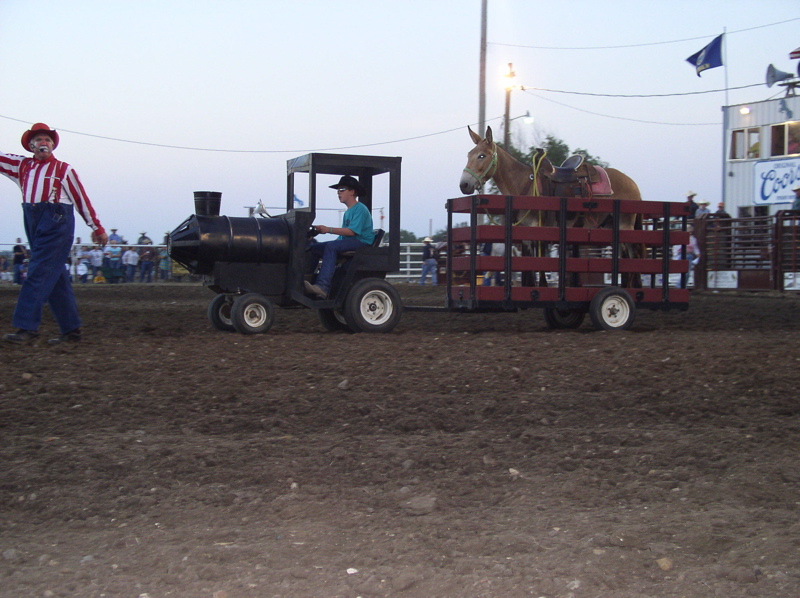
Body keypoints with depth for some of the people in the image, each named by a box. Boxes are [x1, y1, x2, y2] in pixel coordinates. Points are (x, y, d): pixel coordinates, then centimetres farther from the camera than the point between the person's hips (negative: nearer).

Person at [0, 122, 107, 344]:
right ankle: (71, 329, 12)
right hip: (33, 221, 5)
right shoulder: (22, 165, 17)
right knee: (55, 278, 7)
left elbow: (82, 200, 5)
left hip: (56, 222, -5)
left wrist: (97, 228, 6)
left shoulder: (63, 169, 5)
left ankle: (27, 327, -13)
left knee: (39, 273, -11)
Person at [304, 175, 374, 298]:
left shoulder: (360, 209, -7)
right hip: (348, 244, 10)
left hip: (361, 243, -10)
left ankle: (322, 287, -44)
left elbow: (352, 231, -20)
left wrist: (329, 229, -23)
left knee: (331, 246, -33)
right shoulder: (348, 212, 23)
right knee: (313, 247, -4)